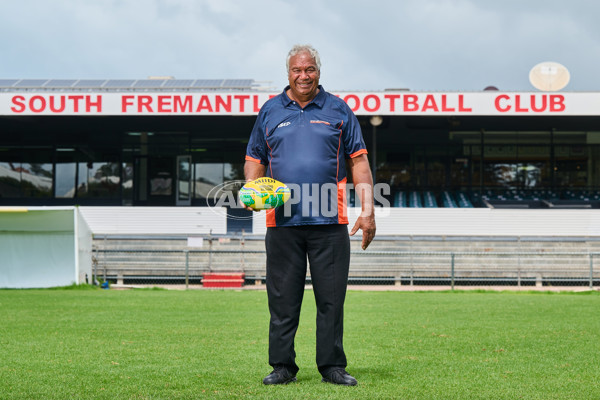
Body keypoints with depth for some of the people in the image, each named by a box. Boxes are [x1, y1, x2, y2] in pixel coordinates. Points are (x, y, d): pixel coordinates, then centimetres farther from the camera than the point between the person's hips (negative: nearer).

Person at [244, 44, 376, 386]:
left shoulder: (338, 110, 9)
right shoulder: (270, 112, 12)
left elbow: (359, 161, 7)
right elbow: (255, 161, 17)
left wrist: (368, 209, -1)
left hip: (330, 221, -1)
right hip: (282, 221, 1)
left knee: (331, 297, 1)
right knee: (283, 298, 3)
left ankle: (332, 365, 10)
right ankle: (283, 365, 11)